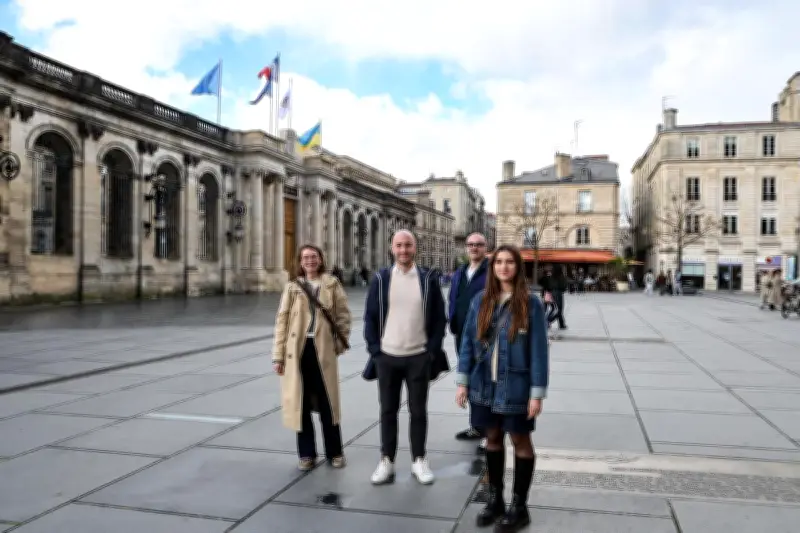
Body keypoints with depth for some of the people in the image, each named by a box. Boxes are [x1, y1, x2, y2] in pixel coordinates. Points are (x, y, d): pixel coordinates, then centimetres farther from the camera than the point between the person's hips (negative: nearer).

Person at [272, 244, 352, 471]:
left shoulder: (332, 285, 4)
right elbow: (282, 321, 4)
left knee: (327, 402, 5)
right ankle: (307, 454, 19)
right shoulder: (292, 287, 7)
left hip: (323, 349, -1)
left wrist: (341, 342, -5)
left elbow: (343, 314, 4)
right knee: (301, 402, 7)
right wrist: (278, 355, -1)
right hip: (297, 350, 2)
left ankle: (334, 452, 19)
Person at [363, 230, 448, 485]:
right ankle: (386, 461, 20)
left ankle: (419, 460, 22)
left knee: (418, 411, 9)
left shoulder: (429, 278, 0)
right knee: (388, 411, 9)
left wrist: (432, 350, -4)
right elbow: (370, 316, 4)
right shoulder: (381, 279, 1)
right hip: (387, 356, 1)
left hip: (419, 357, -1)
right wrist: (374, 349, -3)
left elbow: (439, 318, 2)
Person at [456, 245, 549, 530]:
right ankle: (494, 499, 32)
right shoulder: (480, 301, 1)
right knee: (493, 439, 15)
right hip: (485, 385, 4)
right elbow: (468, 342, 4)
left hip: (515, 387, -3)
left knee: (520, 441, 10)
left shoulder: (530, 303, -9)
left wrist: (537, 392, -12)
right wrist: (462, 381, 1)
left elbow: (539, 350, -10)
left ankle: (519, 506, 24)